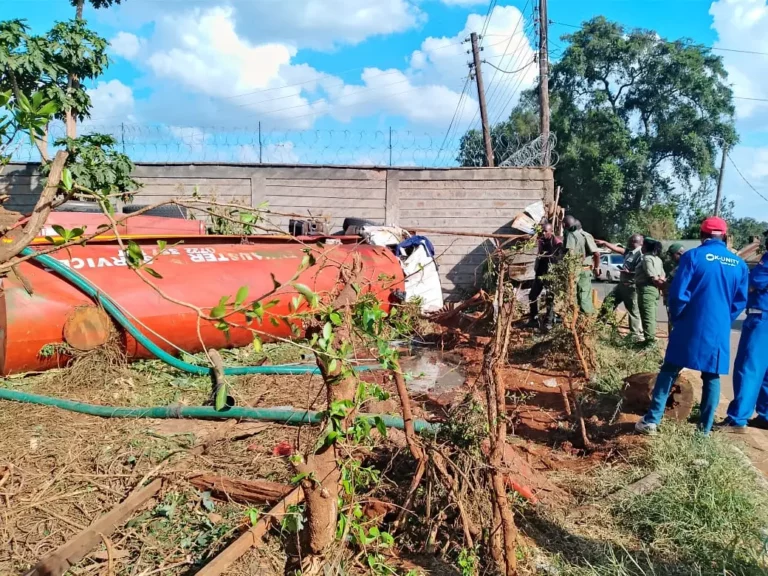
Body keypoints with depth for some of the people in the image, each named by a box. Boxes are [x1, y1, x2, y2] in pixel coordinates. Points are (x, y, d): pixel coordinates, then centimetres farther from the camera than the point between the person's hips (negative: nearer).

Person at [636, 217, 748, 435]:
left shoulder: (693, 256, -9)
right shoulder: (739, 264, 5)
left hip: (691, 327, -3)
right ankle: (705, 429, 17)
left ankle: (651, 421, 6)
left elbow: (678, 294, -12)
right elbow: (740, 301, 9)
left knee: (669, 372, 6)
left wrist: (676, 317, 4)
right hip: (720, 331, 3)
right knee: (712, 377, 13)